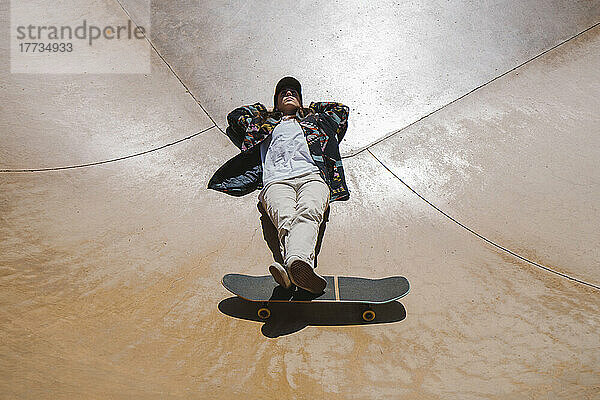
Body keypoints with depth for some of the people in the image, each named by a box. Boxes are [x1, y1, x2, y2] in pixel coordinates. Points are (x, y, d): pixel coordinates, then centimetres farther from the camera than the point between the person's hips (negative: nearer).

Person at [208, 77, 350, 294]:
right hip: (276, 181, 0)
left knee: (307, 212, -37)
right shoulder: (264, 125, 40)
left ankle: (296, 261, -65)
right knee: (286, 219, -36)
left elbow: (342, 110, 47)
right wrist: (262, 110, 50)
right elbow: (235, 116, 42)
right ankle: (297, 269, -62)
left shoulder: (315, 120, 42)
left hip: (312, 177, 0)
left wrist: (311, 108, 51)